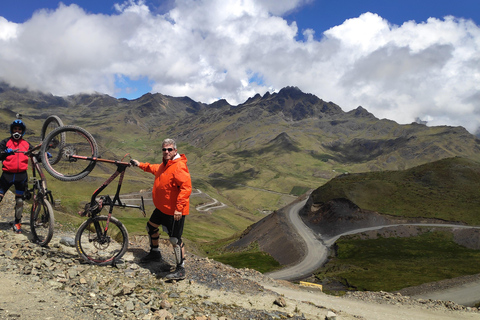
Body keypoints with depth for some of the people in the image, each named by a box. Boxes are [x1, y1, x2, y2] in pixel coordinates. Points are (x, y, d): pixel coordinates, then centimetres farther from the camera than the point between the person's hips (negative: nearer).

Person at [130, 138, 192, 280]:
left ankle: (181, 270, 6)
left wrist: (179, 208, -31)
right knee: (151, 226, 26)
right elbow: (155, 169, 33)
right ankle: (154, 253, 48)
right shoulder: (165, 164, 9)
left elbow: (186, 188, -29)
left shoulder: (179, 167, -23)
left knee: (175, 239, -6)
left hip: (175, 211, -10)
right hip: (162, 207, 10)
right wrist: (140, 165, 37)